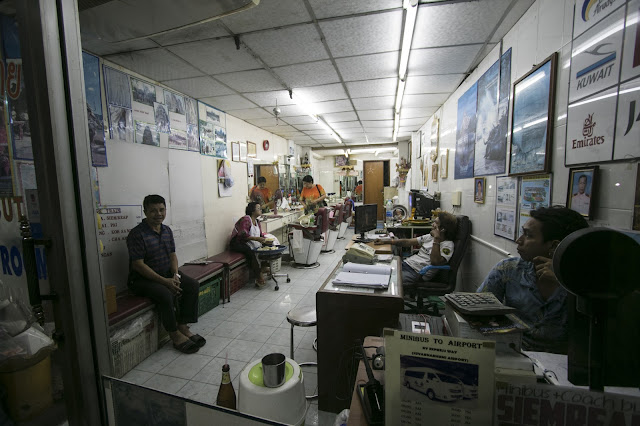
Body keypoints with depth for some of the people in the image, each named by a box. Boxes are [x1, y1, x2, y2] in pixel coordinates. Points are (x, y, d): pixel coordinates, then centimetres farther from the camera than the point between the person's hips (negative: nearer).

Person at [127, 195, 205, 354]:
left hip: (166, 274, 7)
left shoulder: (167, 230, 6)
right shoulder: (137, 234, -16)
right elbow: (138, 264, -20)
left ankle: (183, 327, -4)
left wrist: (175, 274, -8)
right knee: (164, 293, -32)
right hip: (142, 278, -7)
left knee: (193, 285, -13)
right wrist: (164, 281, -23)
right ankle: (176, 336, -14)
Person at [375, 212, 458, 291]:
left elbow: (435, 262, -25)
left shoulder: (448, 245, -8)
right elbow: (408, 242, 17)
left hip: (417, 273, -8)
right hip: (406, 263, 8)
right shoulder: (430, 236, 16)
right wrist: (386, 241, 13)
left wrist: (437, 239, -22)